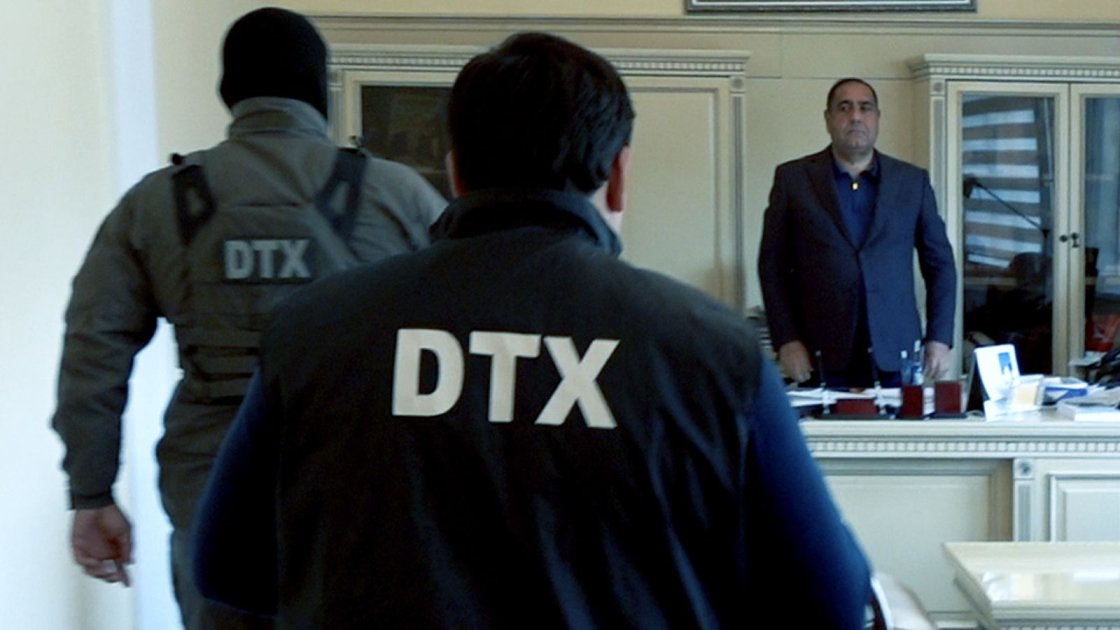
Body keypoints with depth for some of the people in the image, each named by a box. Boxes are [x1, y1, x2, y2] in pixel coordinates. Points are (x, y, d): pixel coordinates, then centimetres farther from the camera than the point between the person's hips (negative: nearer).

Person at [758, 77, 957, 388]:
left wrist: (940, 339, 3)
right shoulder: (793, 178, 4)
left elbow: (940, 262, 12)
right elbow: (773, 264, 3)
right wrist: (787, 341, -5)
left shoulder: (912, 181, 9)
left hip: (895, 354, 2)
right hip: (822, 357, -1)